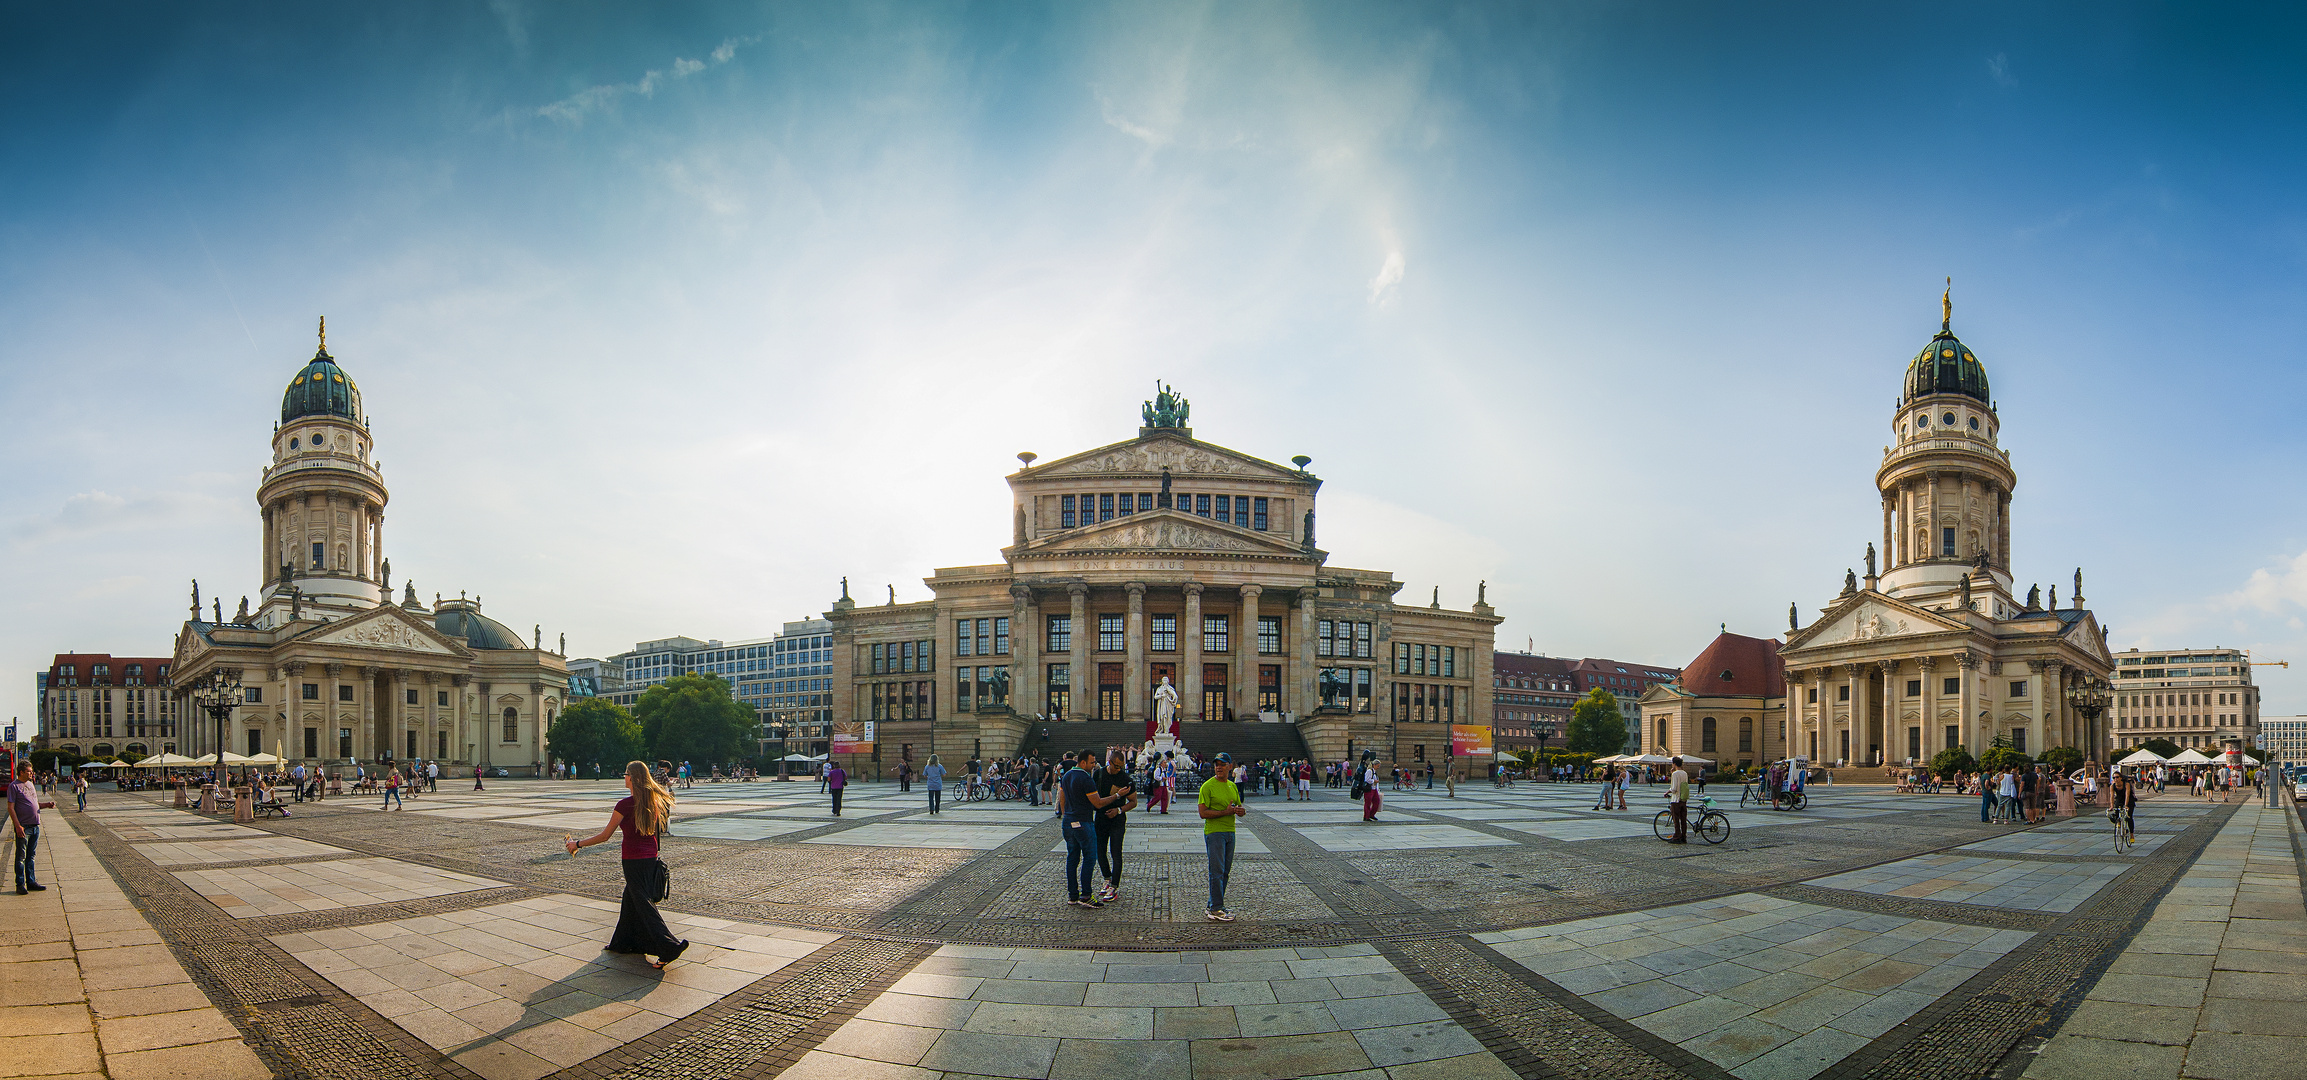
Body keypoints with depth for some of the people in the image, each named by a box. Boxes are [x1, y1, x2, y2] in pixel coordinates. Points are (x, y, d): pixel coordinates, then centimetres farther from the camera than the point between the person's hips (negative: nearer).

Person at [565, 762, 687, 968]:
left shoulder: (625, 804, -17)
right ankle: (627, 942, 33)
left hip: (634, 860, -7)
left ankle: (669, 947, -13)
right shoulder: (655, 801, 2)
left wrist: (577, 844, -1)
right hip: (651, 857, 7)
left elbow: (604, 836, -11)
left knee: (644, 904, -4)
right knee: (631, 898, 22)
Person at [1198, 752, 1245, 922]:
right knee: (1217, 871, -8)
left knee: (1225, 872, 11)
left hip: (1230, 832, 7)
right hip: (1214, 832, -7)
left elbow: (1239, 807, 21)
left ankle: (1214, 905, 20)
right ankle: (1216, 910, -3)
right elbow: (1203, 812, -15)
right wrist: (1225, 812, -20)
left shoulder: (1232, 786, 12)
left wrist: (1241, 810, -4)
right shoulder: (1208, 786, -9)